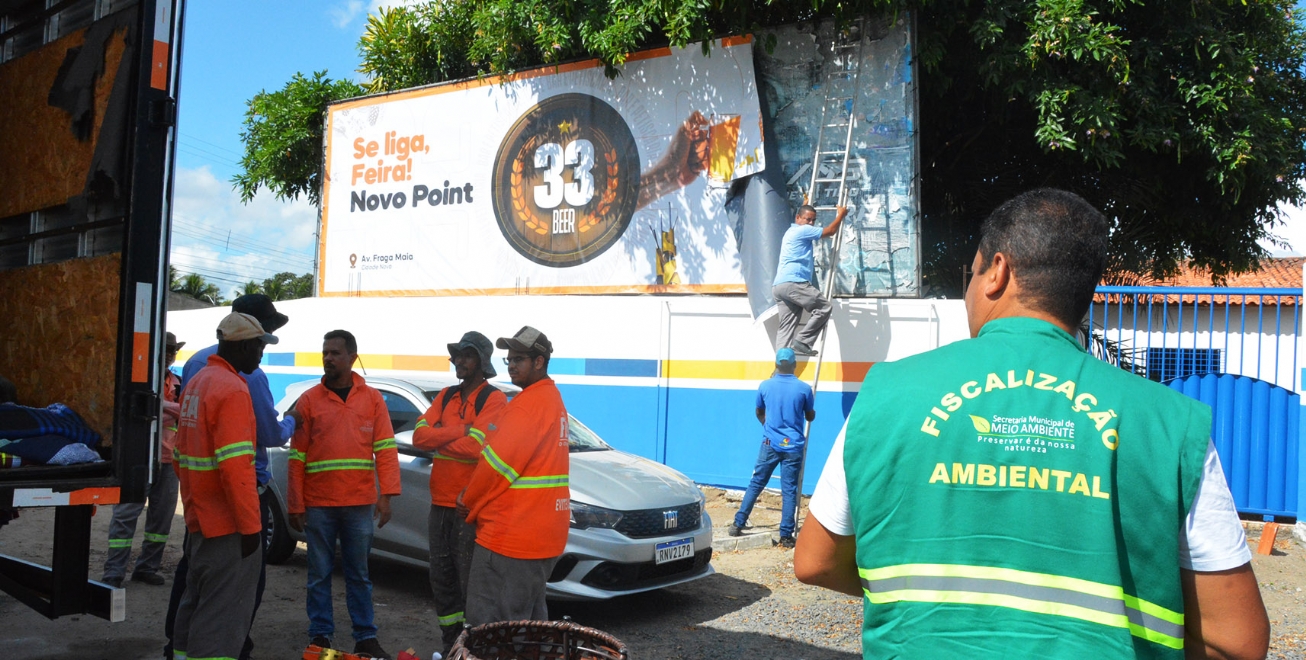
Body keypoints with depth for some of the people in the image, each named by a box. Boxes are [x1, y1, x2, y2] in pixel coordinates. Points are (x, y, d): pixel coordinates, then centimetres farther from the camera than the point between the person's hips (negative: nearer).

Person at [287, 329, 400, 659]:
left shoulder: (372, 399, 4)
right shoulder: (309, 400, 3)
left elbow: (386, 450, 1)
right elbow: (297, 457, 2)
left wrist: (386, 496, -8)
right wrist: (295, 505, -1)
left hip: (360, 504, 0)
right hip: (318, 505, 0)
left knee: (359, 574, 9)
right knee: (319, 575, 8)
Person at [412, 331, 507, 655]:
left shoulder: (494, 399, -9)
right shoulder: (446, 396, 12)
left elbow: (475, 446, -23)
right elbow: (419, 436, -1)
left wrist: (439, 441, -6)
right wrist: (461, 431, -14)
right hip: (440, 503, 7)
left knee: (470, 583, -2)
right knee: (442, 580, 15)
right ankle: (451, 647, 28)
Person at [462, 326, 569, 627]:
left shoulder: (529, 403, -16)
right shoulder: (552, 398, 17)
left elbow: (497, 463, -17)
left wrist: (469, 501, -1)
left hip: (510, 535, -10)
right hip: (543, 533, 10)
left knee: (486, 621, -4)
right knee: (529, 618, 18)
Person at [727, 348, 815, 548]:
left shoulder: (765, 386, -1)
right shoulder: (804, 388, -6)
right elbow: (810, 417, 9)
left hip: (770, 444, 1)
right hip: (793, 446, -1)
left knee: (756, 484, 12)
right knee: (789, 491, 2)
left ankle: (738, 524, 13)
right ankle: (786, 536, 3)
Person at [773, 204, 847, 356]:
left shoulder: (791, 232, 30)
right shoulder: (802, 230, 1)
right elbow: (830, 231, 1)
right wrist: (841, 214, 17)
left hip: (779, 285, 10)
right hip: (792, 282, -10)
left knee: (787, 325, 2)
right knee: (824, 307, -5)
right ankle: (802, 342, -10)